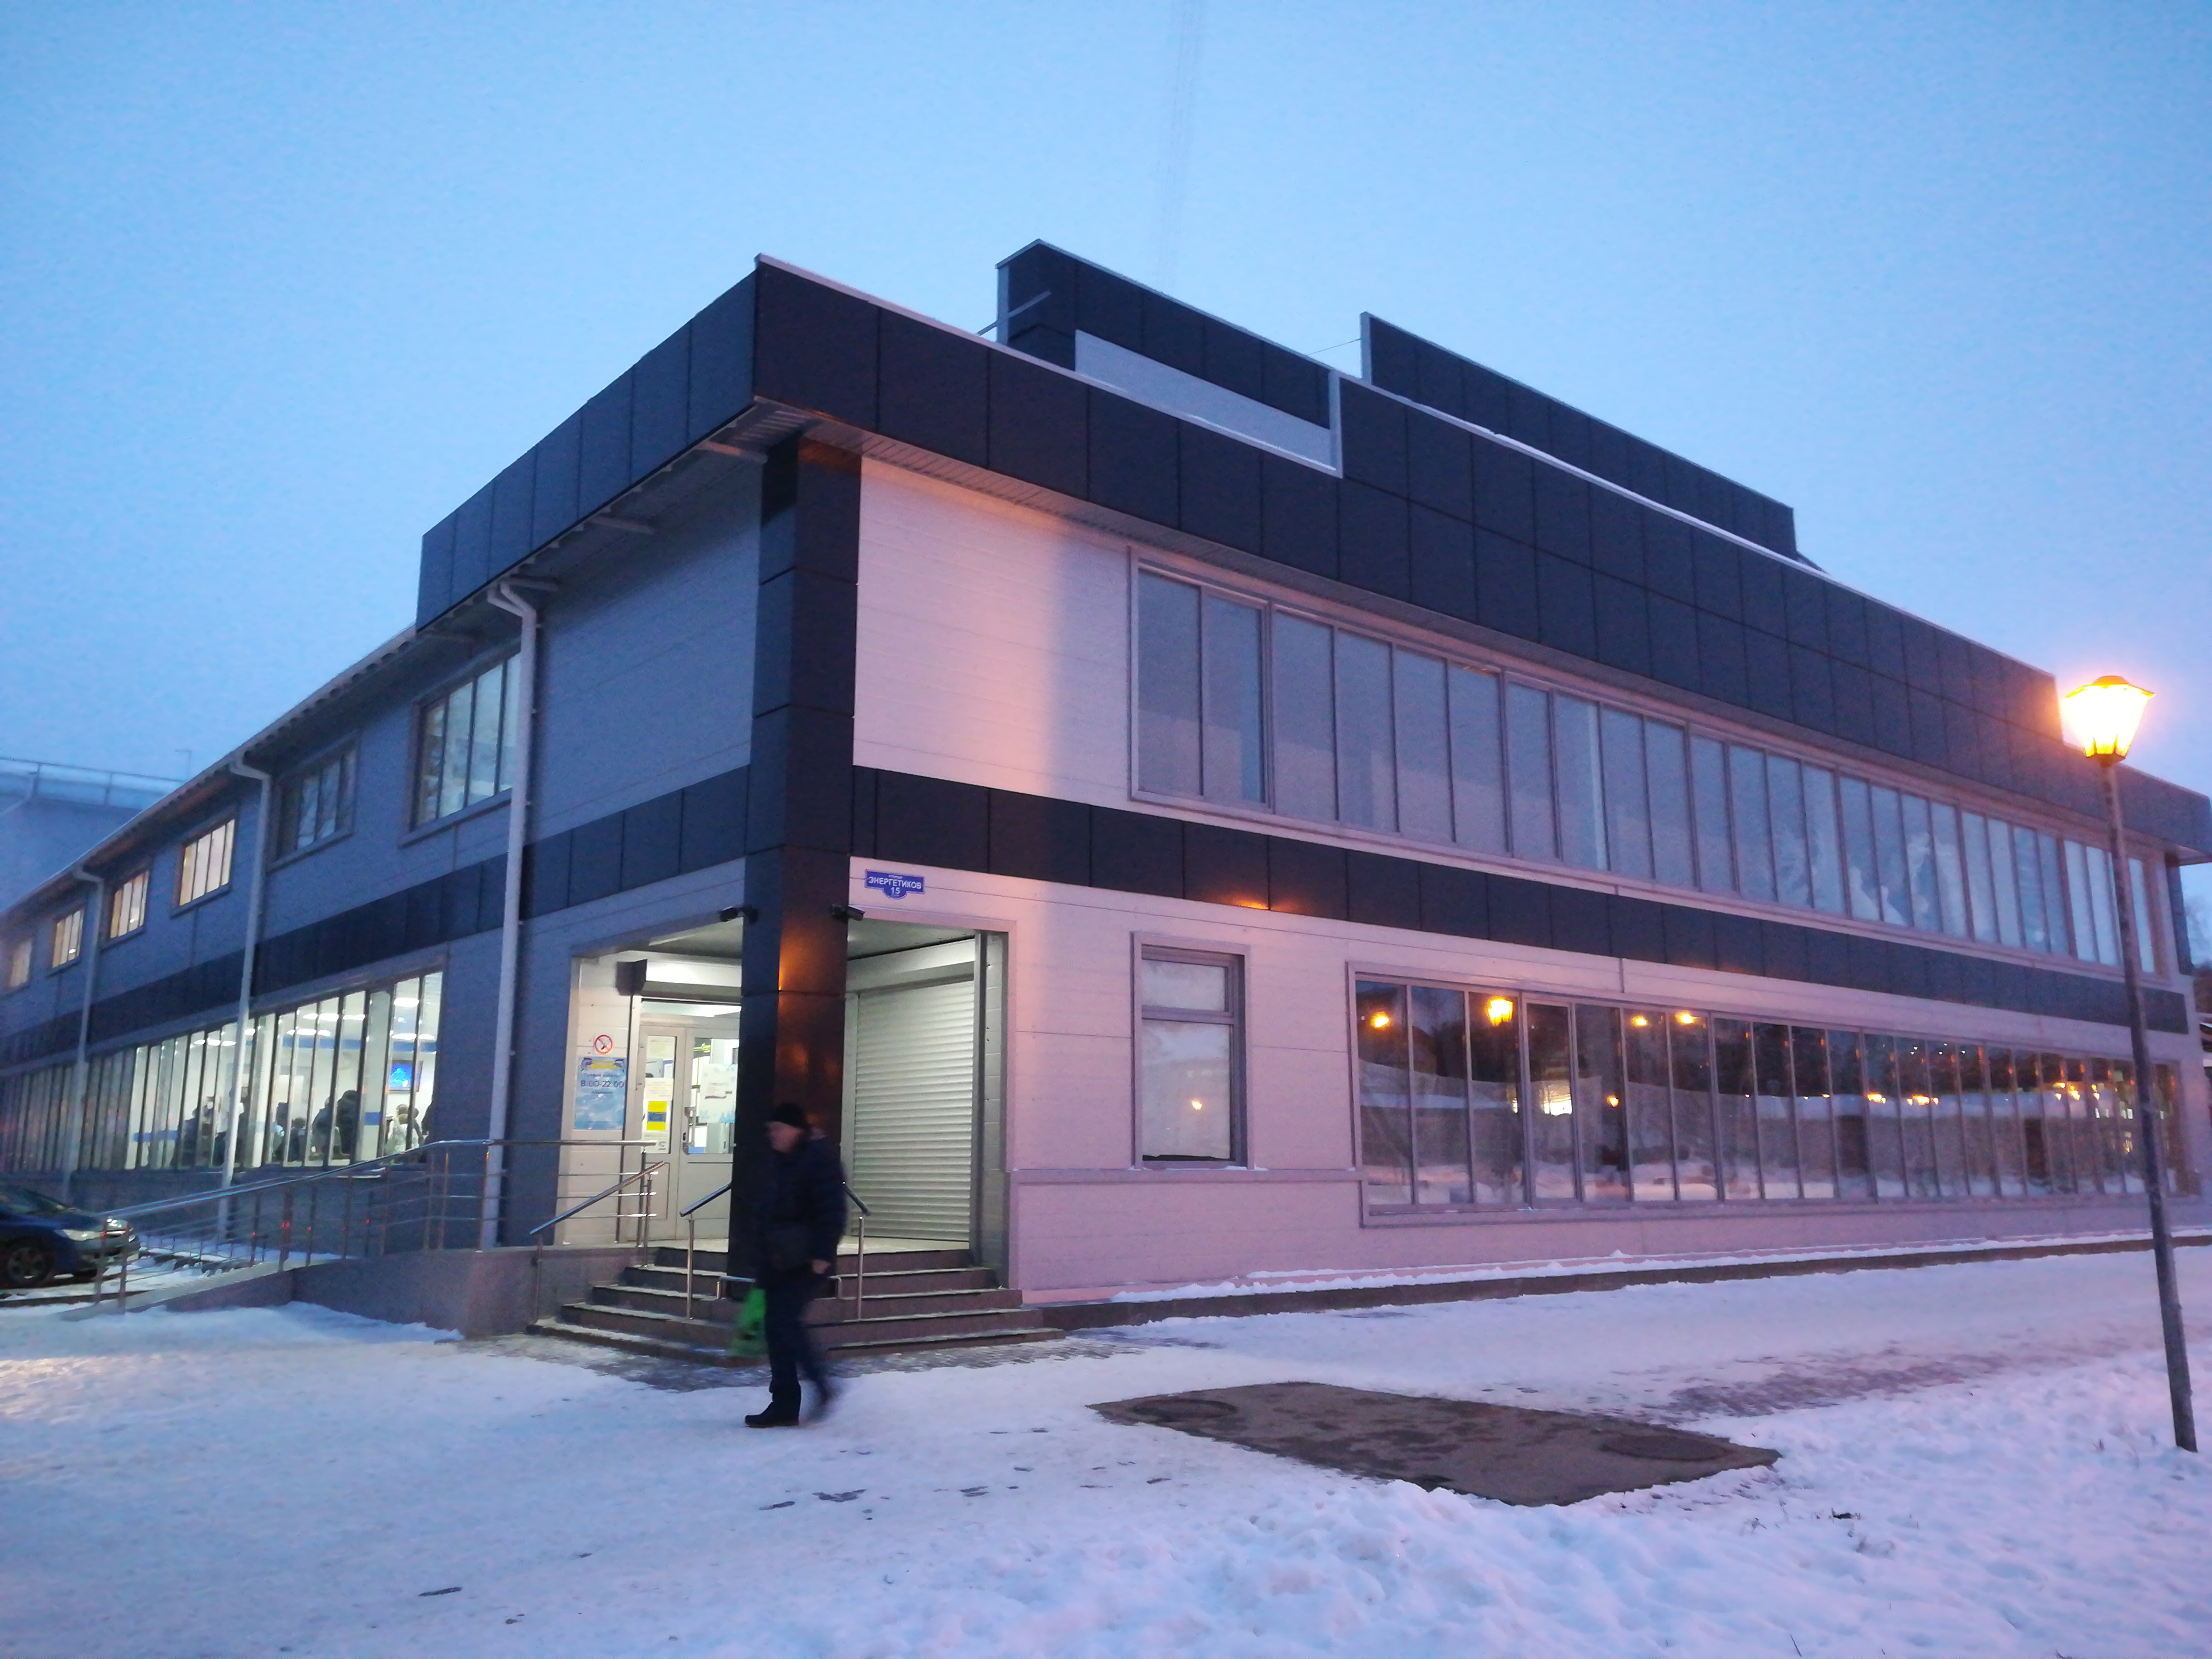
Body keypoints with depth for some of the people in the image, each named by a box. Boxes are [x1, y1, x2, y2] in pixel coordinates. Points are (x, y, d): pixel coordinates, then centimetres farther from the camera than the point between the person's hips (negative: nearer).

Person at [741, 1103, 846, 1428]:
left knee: (785, 1319, -17)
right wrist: (760, 1263, 20)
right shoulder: (778, 1163, 16)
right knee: (775, 1326, 5)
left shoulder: (820, 1158, -10)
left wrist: (822, 1255, -23)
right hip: (778, 1262, 9)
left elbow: (832, 1211, -17)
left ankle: (821, 1384, 0)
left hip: (808, 1262, -9)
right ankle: (784, 1405, 11)